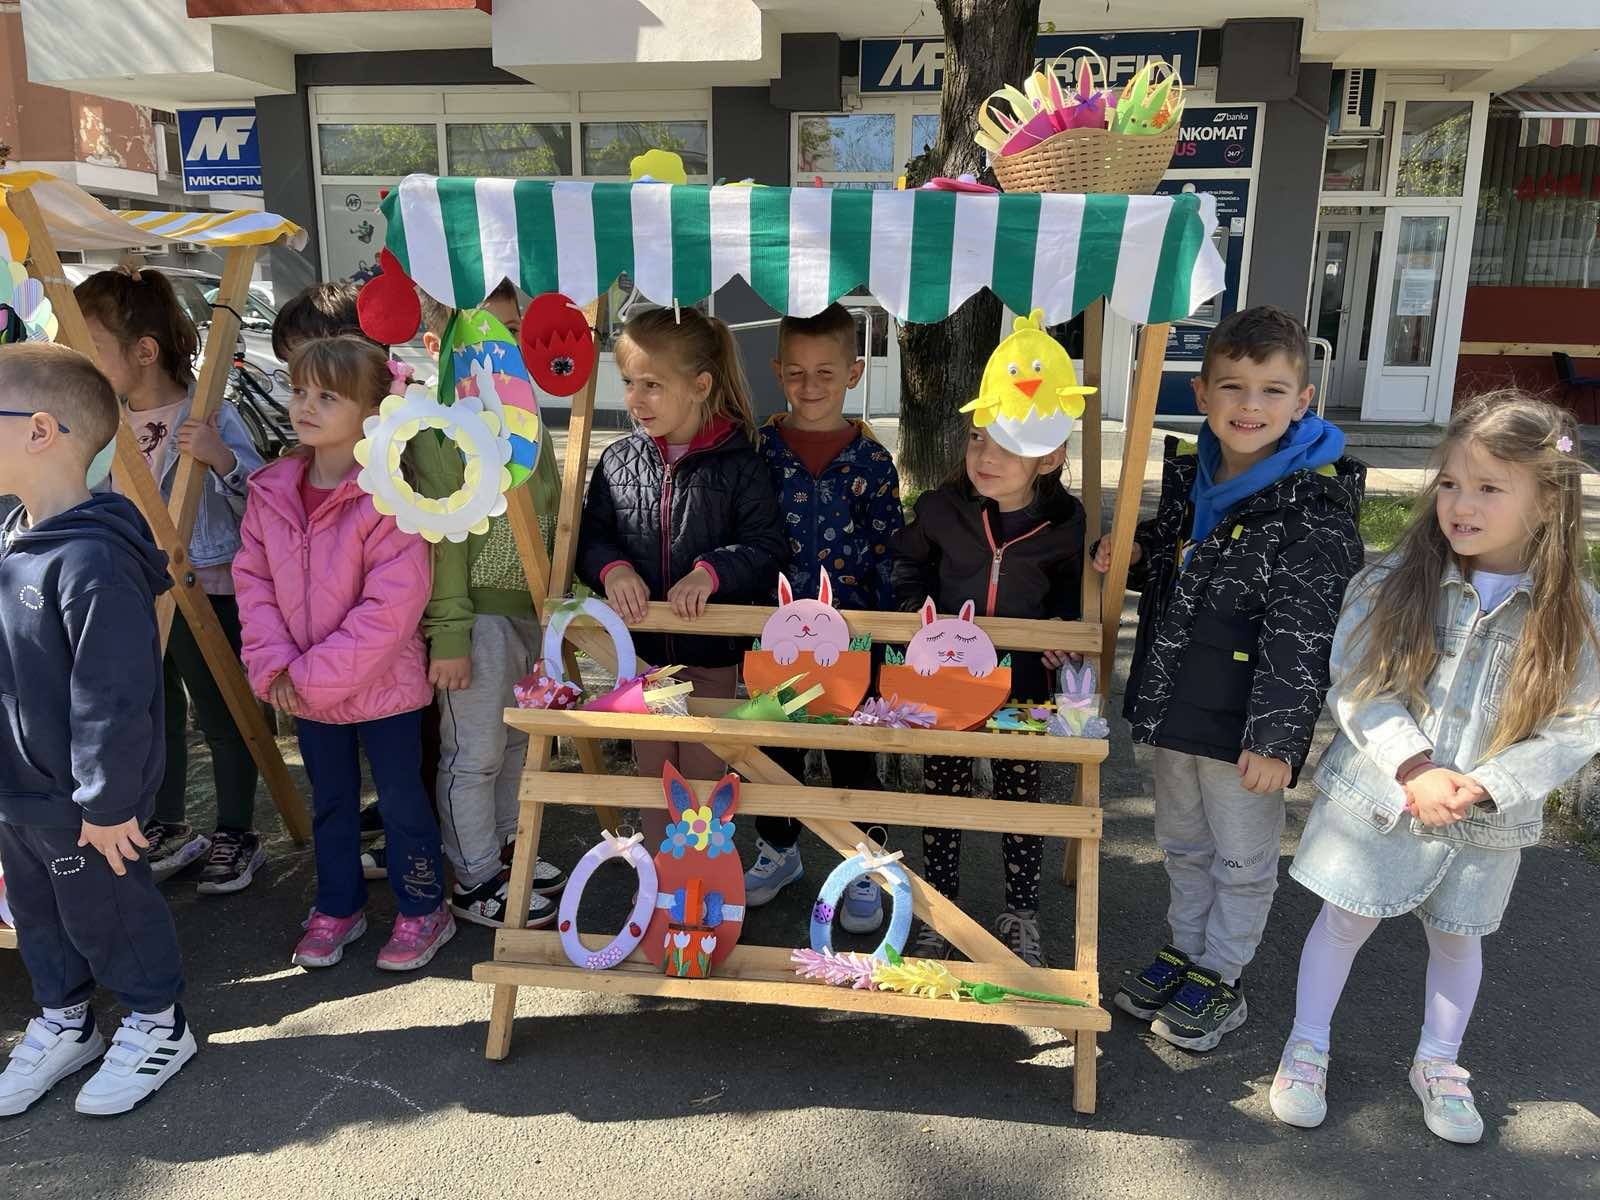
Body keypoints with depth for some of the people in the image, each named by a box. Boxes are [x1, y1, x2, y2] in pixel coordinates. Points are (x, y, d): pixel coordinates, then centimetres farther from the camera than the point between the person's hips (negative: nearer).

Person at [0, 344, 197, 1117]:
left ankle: (157, 1024, 33)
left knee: (105, 913, 11)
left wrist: (106, 801, -22)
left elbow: (112, 699, -28)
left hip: (80, 802, -9)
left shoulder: (91, 562, -30)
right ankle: (63, 1024, 44)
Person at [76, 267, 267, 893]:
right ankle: (169, 829, 38)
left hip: (206, 590, -6)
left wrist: (222, 459, -36)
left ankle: (237, 836, 25)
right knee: (155, 714, 20)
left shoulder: (209, 418, -18)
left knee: (220, 716, 8)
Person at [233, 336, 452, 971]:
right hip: (305, 690, 6)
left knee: (401, 799, 10)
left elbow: (391, 608, -24)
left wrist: (315, 674, -21)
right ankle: (338, 907, 40)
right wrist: (273, 665, -10)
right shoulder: (271, 490, -2)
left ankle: (423, 910, 29)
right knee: (330, 801, 21)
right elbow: (252, 580, 2)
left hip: (383, 685, -6)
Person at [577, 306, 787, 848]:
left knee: (704, 776, 12)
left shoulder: (737, 464, -11)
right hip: (642, 648, 3)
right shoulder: (618, 461, -2)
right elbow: (590, 536, 2)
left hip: (712, 655, -3)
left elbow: (767, 547, -13)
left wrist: (711, 572, -28)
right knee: (653, 774, 17)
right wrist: (612, 569, -19)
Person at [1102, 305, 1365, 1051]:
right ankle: (1184, 951, 41)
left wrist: (1275, 735, -25)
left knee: (1243, 860, 12)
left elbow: (1301, 633, -21)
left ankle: (1219, 979, 30)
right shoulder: (1188, 475, 3)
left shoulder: (1314, 505, -18)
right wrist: (1132, 556, -2)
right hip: (1173, 704, 7)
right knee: (1182, 844, 22)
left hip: (1244, 720, -6)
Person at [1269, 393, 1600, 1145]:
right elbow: (1356, 686, -13)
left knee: (1457, 936, 21)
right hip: (1378, 795, -1)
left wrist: (1486, 785, -19)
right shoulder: (1395, 580, -13)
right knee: (1346, 920, 12)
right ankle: (1308, 1047, 33)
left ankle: (1438, 1065, 44)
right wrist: (1414, 770, -22)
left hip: (1487, 822, 2)